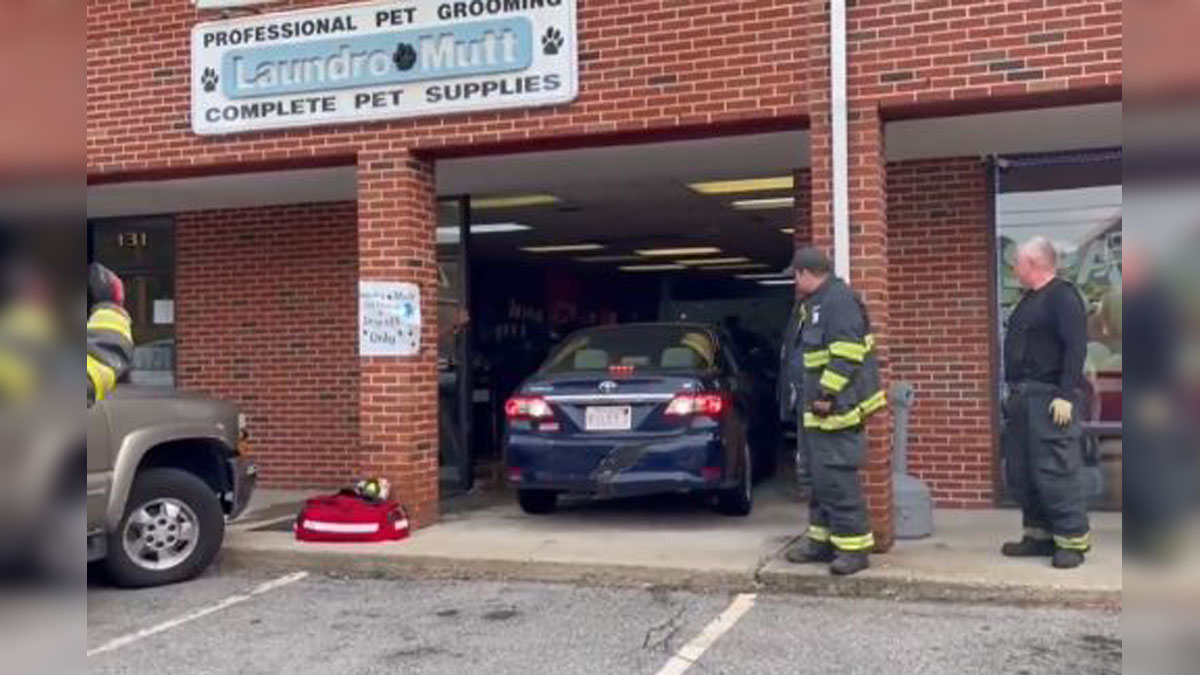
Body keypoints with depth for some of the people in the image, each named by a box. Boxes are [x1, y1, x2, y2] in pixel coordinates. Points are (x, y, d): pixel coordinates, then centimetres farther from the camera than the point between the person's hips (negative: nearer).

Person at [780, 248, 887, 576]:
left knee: (837, 477, -10)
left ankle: (854, 546, -5)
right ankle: (822, 539, 24)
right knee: (819, 476, 15)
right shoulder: (814, 304, 18)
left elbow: (846, 354, -23)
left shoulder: (840, 300, -15)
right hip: (815, 407, 11)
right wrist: (806, 396, 21)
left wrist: (827, 394, -23)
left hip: (835, 407, -11)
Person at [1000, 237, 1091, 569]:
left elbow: (1076, 348, -18)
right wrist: (1013, 393, 20)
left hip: (1050, 400, -10)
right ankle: (1040, 535, 21)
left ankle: (1073, 540, 1)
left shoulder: (1063, 296, -10)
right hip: (1023, 398, 10)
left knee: (1056, 472, -7)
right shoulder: (1030, 299, 19)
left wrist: (1066, 395, -23)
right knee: (1020, 472, 11)